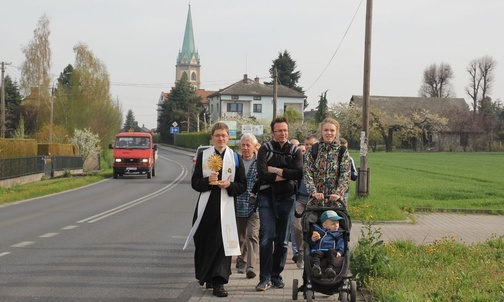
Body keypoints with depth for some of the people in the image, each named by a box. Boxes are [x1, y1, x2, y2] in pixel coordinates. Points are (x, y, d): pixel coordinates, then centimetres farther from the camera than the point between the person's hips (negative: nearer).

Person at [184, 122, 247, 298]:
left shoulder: (235, 158, 6)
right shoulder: (203, 156, 6)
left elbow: (242, 185, 5)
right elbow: (194, 182, 4)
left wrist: (229, 185, -14)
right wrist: (207, 181, -15)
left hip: (225, 206, -1)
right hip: (206, 205, 1)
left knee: (223, 243, -8)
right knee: (204, 242, 6)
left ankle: (218, 283, -8)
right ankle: (206, 275, 27)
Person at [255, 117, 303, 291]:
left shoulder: (295, 151, 7)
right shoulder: (265, 149, 0)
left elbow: (299, 173, -10)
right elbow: (262, 174, -14)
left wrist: (276, 170, -12)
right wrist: (287, 176, -10)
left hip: (287, 199, 2)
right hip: (267, 197, -2)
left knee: (283, 240, 7)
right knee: (266, 238, -10)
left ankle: (276, 275, 18)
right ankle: (265, 277, -4)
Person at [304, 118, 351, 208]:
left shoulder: (342, 151, 3)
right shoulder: (313, 150, 5)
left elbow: (345, 176, -4)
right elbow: (307, 173, -2)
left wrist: (338, 193, -18)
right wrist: (313, 192, -16)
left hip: (335, 200, -1)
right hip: (316, 200, 1)